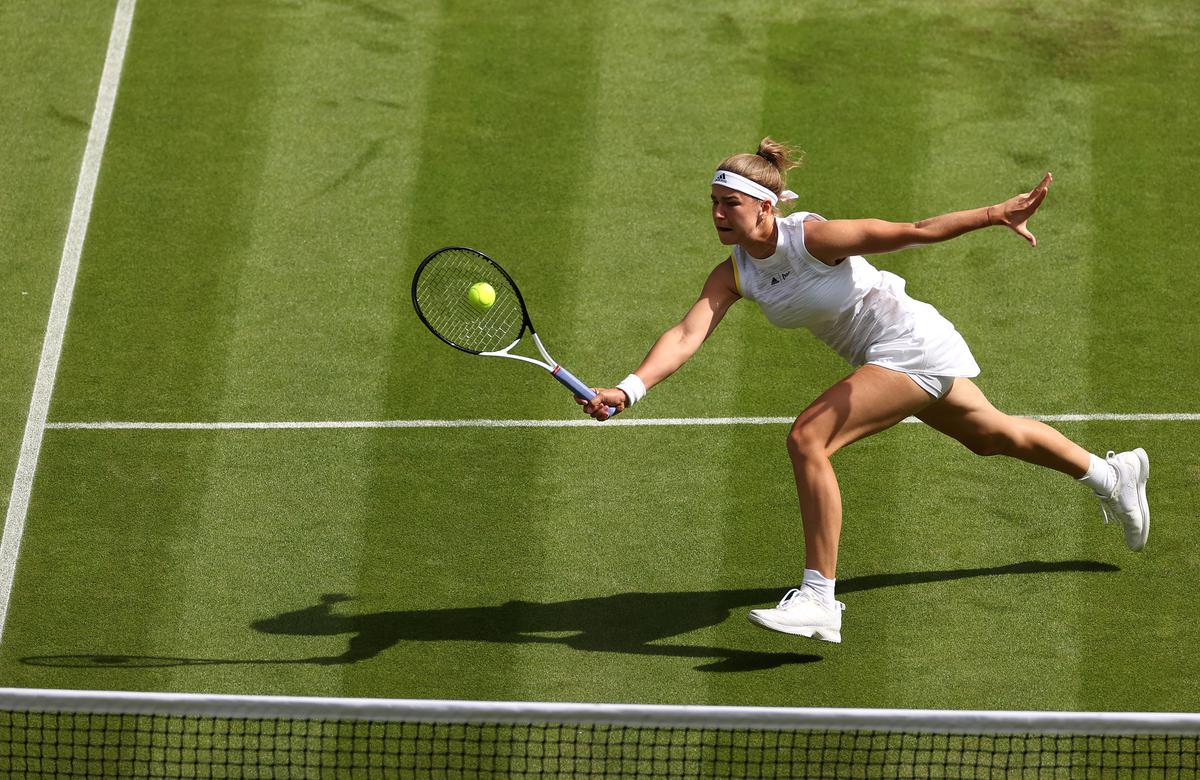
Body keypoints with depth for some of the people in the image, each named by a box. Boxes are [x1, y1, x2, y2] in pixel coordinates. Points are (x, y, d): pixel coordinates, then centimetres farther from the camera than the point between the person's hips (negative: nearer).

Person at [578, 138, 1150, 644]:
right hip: (881, 358, 9)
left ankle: (819, 599, -21)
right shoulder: (733, 274, -6)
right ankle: (1111, 473, 53)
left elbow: (915, 232, -20)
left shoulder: (813, 237, -26)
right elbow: (687, 335, -18)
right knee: (991, 435, 28)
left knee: (807, 437, -24)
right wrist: (627, 390, -34)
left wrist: (996, 215, -25)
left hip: (911, 344, -9)